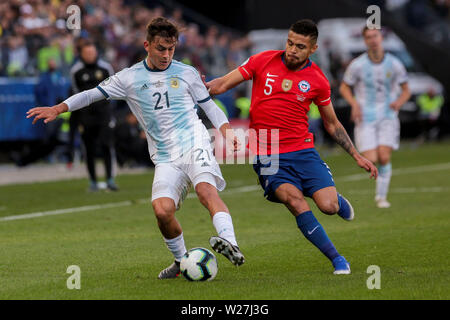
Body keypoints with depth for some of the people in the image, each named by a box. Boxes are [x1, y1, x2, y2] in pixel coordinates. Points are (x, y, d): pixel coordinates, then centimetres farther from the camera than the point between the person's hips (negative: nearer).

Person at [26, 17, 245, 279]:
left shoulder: (186, 73, 10)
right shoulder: (130, 78, 9)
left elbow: (209, 105, 17)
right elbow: (94, 94, 13)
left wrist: (228, 132, 2)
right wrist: (57, 109, 3)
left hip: (195, 144, -2)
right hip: (165, 157, 2)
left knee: (206, 190, -31)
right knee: (162, 210, -18)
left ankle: (230, 243, -48)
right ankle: (181, 261, 5)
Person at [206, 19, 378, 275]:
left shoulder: (318, 80, 3)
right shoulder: (263, 61, 0)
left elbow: (332, 123, 14)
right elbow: (223, 85, 3)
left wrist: (357, 156, 11)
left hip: (303, 150, 1)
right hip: (266, 155, -1)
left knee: (329, 207, -15)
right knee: (296, 203, -23)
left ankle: (338, 200, 24)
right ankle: (337, 259, -12)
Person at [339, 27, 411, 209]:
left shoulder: (394, 64, -4)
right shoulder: (357, 65, -8)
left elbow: (406, 91, 7)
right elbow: (344, 88, 6)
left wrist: (399, 102, -16)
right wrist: (354, 104, -12)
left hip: (387, 117, 1)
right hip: (366, 117, -1)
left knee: (384, 158, -14)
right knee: (371, 161, -12)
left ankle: (381, 197, 4)